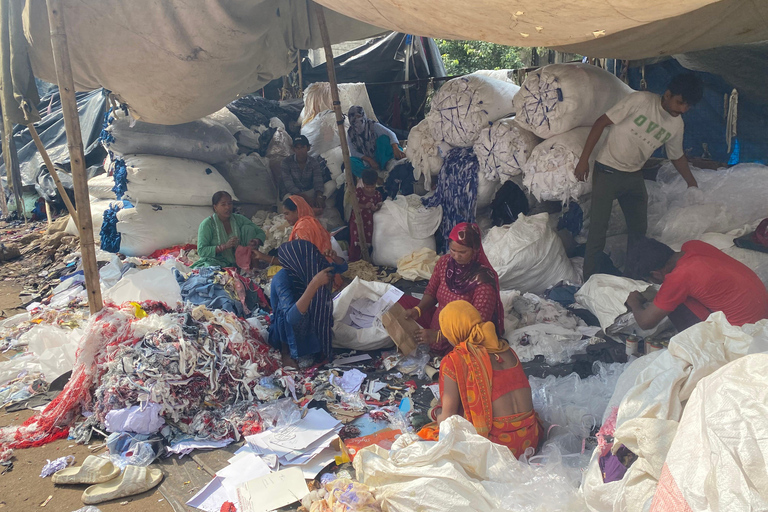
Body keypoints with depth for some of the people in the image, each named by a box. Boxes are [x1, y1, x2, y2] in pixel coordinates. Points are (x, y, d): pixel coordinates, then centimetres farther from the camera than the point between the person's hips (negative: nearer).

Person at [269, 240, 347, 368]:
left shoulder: (310, 269, -16)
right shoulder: (282, 278, -32)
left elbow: (342, 267, 1)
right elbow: (292, 317, -47)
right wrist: (314, 284, -51)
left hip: (310, 326, 7)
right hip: (284, 330, -7)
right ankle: (286, 350, -11)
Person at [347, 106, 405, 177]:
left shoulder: (373, 126, -7)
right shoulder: (350, 133, 0)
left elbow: (390, 133, -21)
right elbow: (354, 153, -4)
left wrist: (396, 148, -43)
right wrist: (370, 160, -22)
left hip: (379, 158, -1)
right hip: (366, 162, 1)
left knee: (383, 137, -24)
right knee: (350, 161, -31)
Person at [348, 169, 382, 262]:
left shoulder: (377, 194, -1)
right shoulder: (358, 191, -8)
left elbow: (379, 206, 1)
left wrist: (374, 208, -22)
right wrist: (365, 206, -28)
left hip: (368, 221, 2)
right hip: (357, 219, -2)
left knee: (367, 241, 8)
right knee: (355, 240, -1)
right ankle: (353, 260, 10)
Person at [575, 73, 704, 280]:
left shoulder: (676, 125, 1)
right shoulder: (640, 100, -17)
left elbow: (677, 156, 19)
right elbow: (601, 122, -15)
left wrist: (692, 184, 28)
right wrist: (584, 159, -17)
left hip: (634, 176, 6)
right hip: (607, 171, -6)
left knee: (639, 229, 10)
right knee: (598, 228, -8)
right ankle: (590, 282, 1)